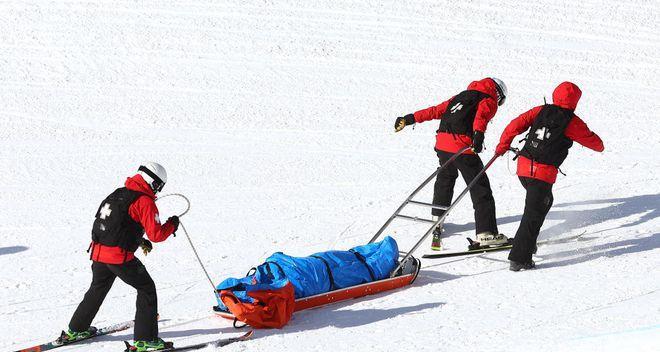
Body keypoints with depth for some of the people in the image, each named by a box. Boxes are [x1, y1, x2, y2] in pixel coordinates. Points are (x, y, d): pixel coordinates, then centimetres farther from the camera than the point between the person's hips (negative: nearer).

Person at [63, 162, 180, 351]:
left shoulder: (119, 193, 15)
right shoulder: (145, 201, -10)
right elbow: (156, 234, -14)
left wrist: (140, 240, 28)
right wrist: (172, 224, 4)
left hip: (98, 251, 8)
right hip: (120, 256, -7)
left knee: (97, 289, 27)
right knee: (146, 289, 6)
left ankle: (76, 330, 39)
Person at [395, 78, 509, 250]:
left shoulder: (462, 96, 26)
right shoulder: (489, 101, 6)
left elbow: (436, 110, 25)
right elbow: (481, 116, -17)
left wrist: (410, 119, 29)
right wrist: (479, 134, -33)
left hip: (442, 144, 7)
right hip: (462, 147, -7)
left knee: (445, 181, 29)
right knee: (481, 189, -1)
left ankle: (437, 219, 43)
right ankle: (486, 233, -5)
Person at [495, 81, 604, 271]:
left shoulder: (541, 111, 6)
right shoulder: (572, 122, -3)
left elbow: (515, 125, 0)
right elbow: (594, 142, 9)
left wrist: (503, 146, 12)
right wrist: (600, 145, 32)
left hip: (524, 165, 6)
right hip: (544, 173, -5)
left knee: (544, 201, 29)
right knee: (534, 214, -2)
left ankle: (528, 241, 29)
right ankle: (519, 258, -8)